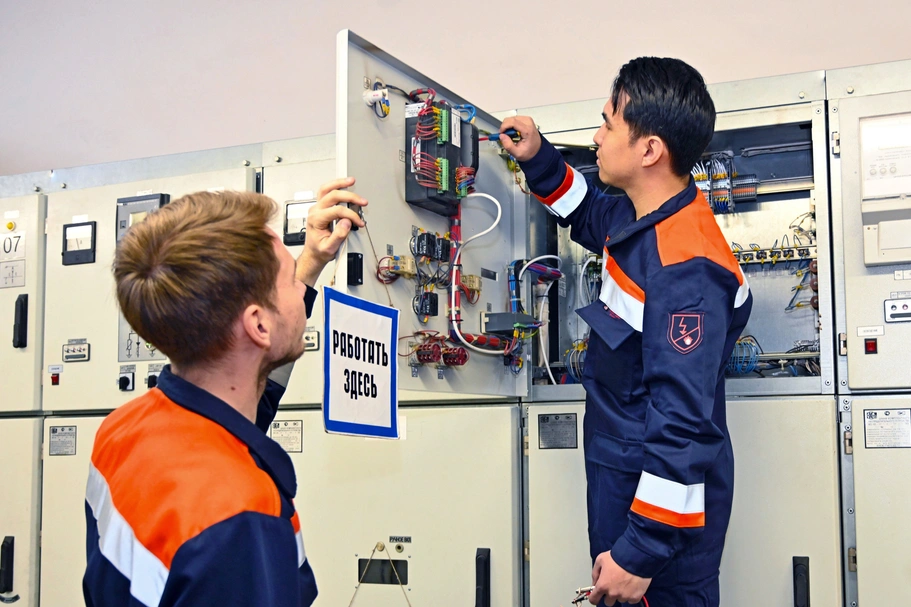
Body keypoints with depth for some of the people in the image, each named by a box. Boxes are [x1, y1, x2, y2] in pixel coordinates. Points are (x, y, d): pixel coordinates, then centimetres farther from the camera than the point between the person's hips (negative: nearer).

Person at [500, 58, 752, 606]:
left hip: (662, 496, -9)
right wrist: (539, 159, 12)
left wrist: (640, 552, -26)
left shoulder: (684, 271, -28)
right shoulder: (640, 218, 1)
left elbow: (683, 425, -29)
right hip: (621, 471, 9)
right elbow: (589, 217, 27)